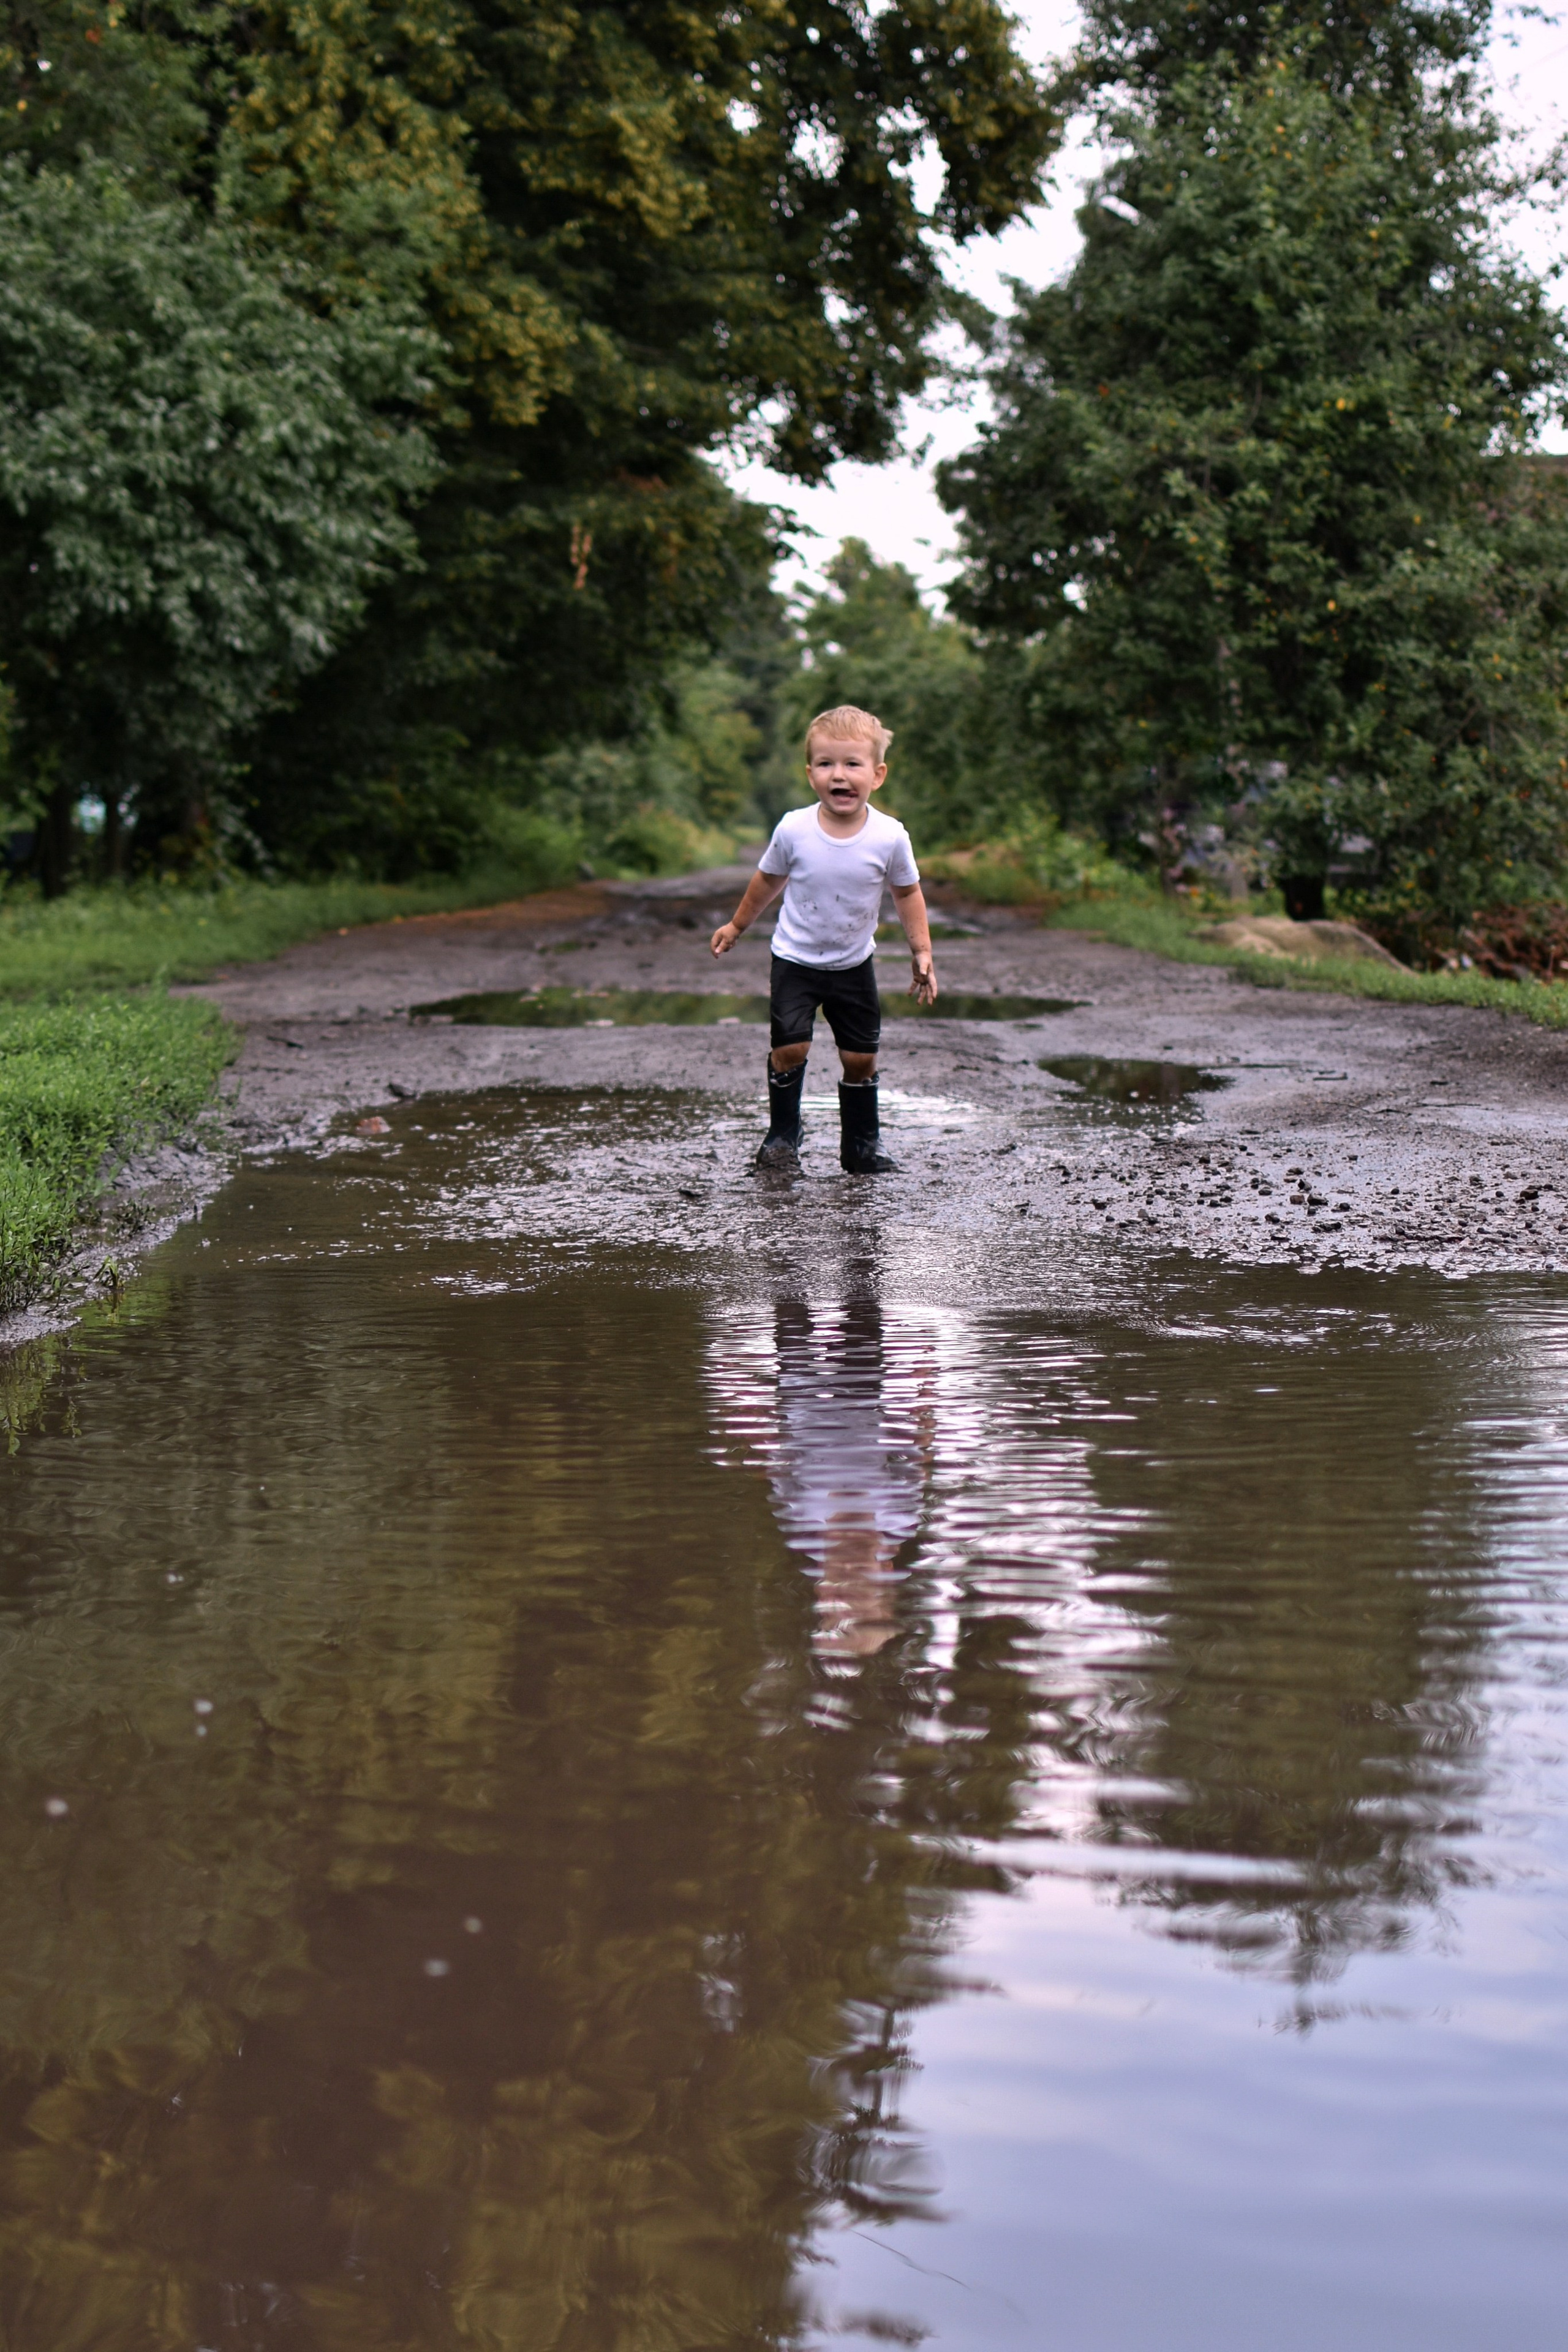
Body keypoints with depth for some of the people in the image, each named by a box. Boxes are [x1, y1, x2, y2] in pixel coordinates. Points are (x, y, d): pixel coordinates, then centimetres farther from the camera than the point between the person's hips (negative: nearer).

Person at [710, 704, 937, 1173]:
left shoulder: (890, 837, -16)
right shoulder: (793, 830, -17)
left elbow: (907, 892, 1)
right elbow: (769, 879, 3)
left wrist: (922, 951, -2)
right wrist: (737, 926, 15)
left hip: (854, 964, 1)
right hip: (795, 960, -1)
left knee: (861, 1057, 4)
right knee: (790, 1048, -12)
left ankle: (861, 1144, 20)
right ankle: (781, 1136, 7)